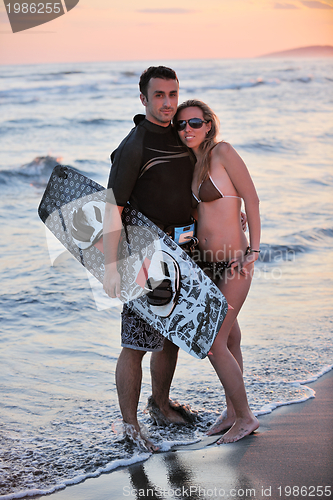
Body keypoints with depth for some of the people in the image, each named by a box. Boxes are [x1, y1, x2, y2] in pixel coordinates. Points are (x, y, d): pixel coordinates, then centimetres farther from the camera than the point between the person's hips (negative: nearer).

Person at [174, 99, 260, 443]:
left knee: (213, 344, -6)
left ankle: (244, 417, 10)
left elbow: (251, 199, -10)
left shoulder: (222, 152, -11)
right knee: (228, 336, 16)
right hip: (206, 261, 7)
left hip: (233, 260, -7)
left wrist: (254, 251, -12)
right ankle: (232, 410, 29)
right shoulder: (191, 163, 10)